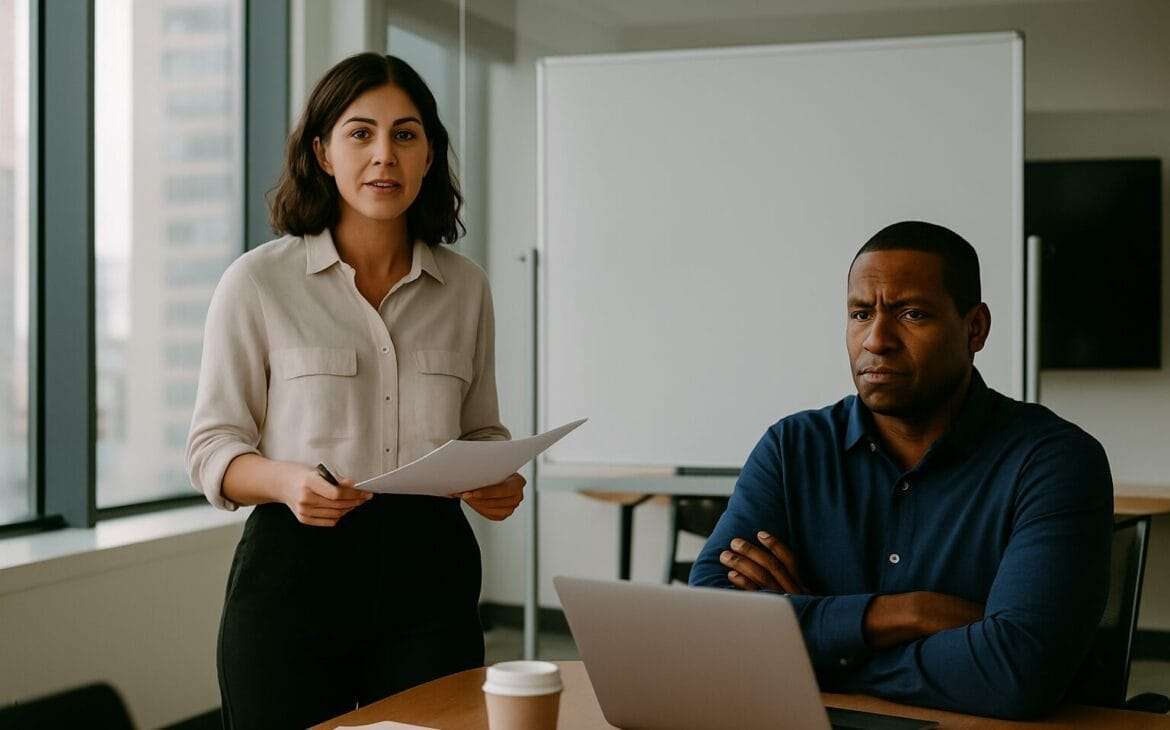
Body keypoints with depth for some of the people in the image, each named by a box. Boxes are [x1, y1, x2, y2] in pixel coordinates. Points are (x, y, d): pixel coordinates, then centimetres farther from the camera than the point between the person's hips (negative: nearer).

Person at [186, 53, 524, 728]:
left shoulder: (465, 287, 8)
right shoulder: (257, 283, -1)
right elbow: (214, 449, 1)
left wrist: (499, 482, -4)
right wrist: (287, 482, -20)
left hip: (430, 571, 3)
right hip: (295, 569, -2)